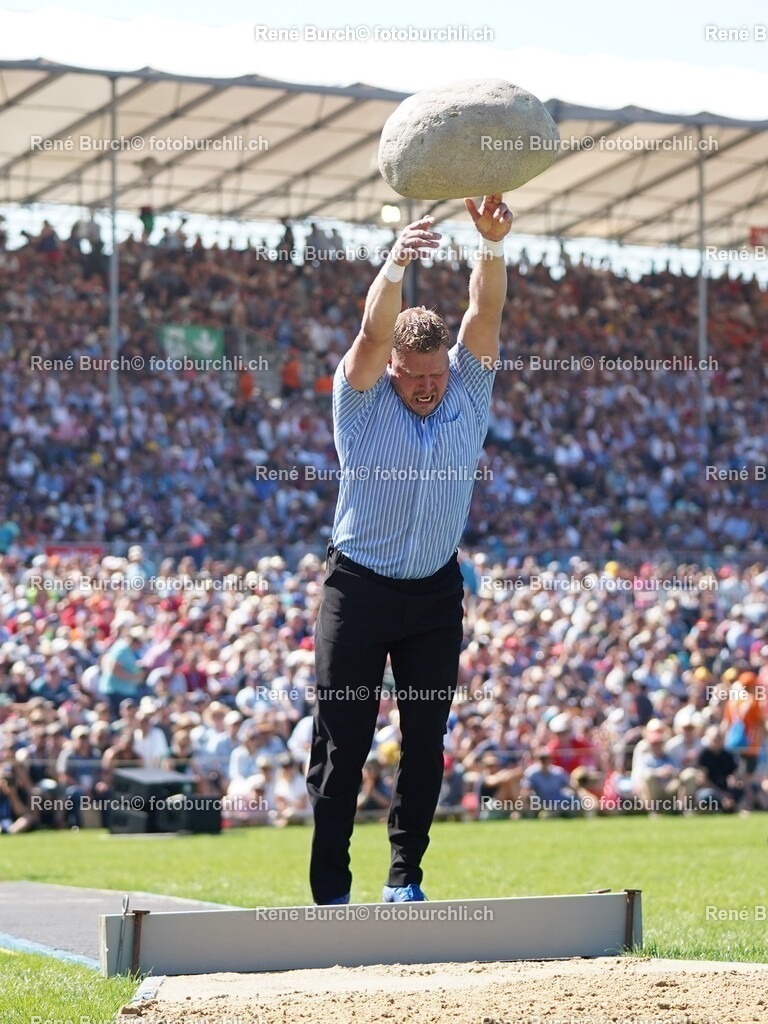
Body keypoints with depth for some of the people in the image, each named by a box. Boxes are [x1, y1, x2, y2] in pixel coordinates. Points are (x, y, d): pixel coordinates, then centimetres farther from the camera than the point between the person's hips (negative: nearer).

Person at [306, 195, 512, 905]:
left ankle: (406, 875, 13)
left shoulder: (468, 392, 0)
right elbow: (374, 333, -26)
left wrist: (494, 246, -31)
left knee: (426, 739, 3)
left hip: (435, 593, 3)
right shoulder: (364, 399, -7)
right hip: (359, 587, -3)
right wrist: (397, 265, -43)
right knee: (342, 742, -4)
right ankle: (330, 891, -2)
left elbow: (485, 314, -14)